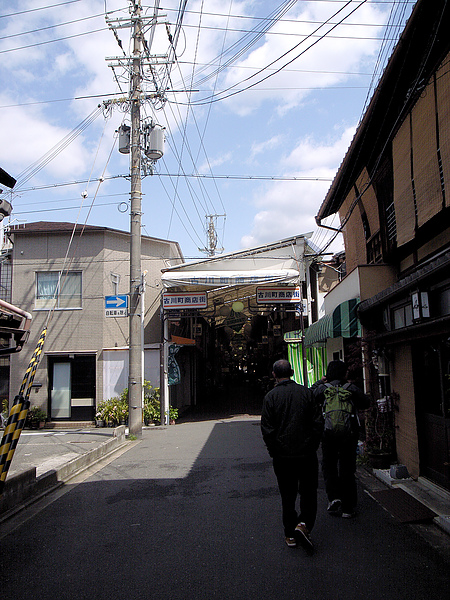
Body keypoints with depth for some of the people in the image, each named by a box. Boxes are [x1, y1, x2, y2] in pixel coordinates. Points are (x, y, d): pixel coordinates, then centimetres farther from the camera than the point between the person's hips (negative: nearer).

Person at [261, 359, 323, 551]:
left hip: (282, 456, 0)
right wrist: (313, 446, 9)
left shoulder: (270, 396, -7)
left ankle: (290, 535, 17)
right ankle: (304, 524, -6)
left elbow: (267, 429, -8)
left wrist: (274, 451, 3)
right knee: (308, 492, 12)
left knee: (287, 496, 12)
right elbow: (318, 423, -1)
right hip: (307, 454, 0)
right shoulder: (306, 392, -3)